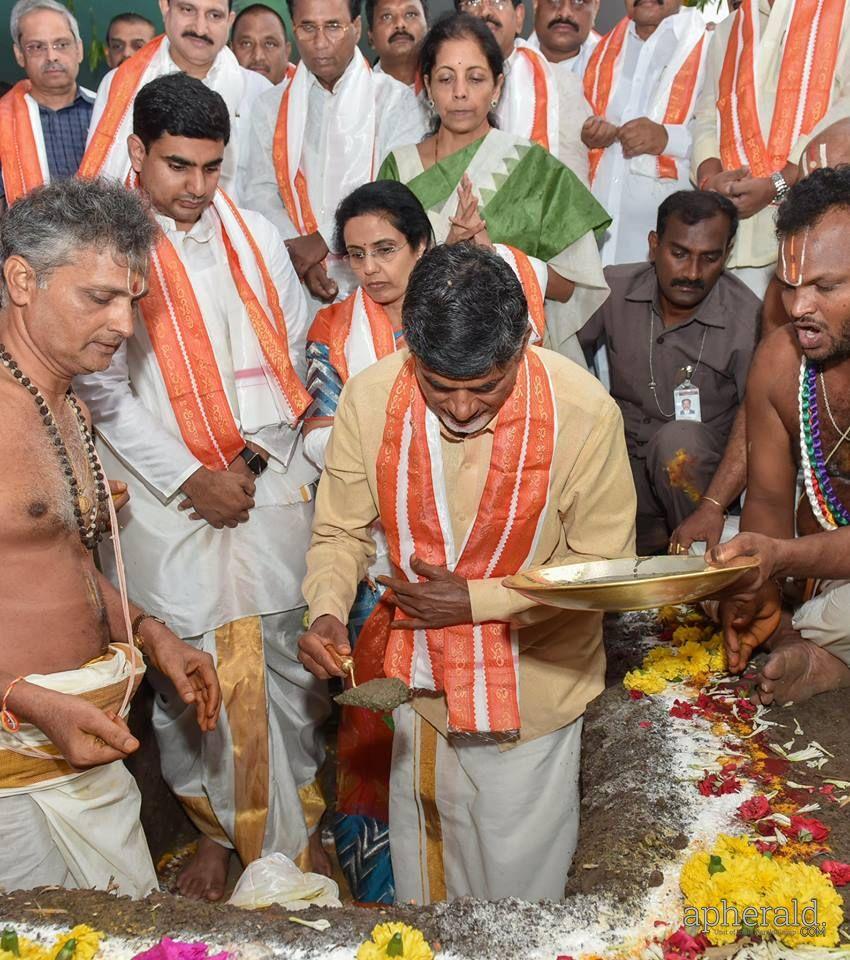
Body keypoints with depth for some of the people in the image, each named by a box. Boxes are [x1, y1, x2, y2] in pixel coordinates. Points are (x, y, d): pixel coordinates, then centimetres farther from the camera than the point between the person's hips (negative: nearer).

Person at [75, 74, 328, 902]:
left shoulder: (257, 239, 7)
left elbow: (291, 359, 7)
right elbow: (105, 392, -6)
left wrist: (252, 459, -5)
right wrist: (191, 478, -10)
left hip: (271, 488, 3)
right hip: (170, 501, -2)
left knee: (290, 664, 9)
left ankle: (298, 820, 29)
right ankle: (214, 827, 26)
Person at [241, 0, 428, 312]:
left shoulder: (395, 101, 1)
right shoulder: (272, 105, 13)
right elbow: (259, 193, 4)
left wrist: (323, 240, -14)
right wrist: (300, 256, -12)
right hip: (294, 285, 2)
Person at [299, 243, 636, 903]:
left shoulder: (584, 412, -23)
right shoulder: (369, 398, -16)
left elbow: (605, 566, -13)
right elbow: (341, 533, -3)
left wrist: (477, 599, -20)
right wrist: (326, 613, -22)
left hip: (531, 688, -3)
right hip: (417, 676, 3)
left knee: (518, 874, 17)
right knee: (421, 865, 25)